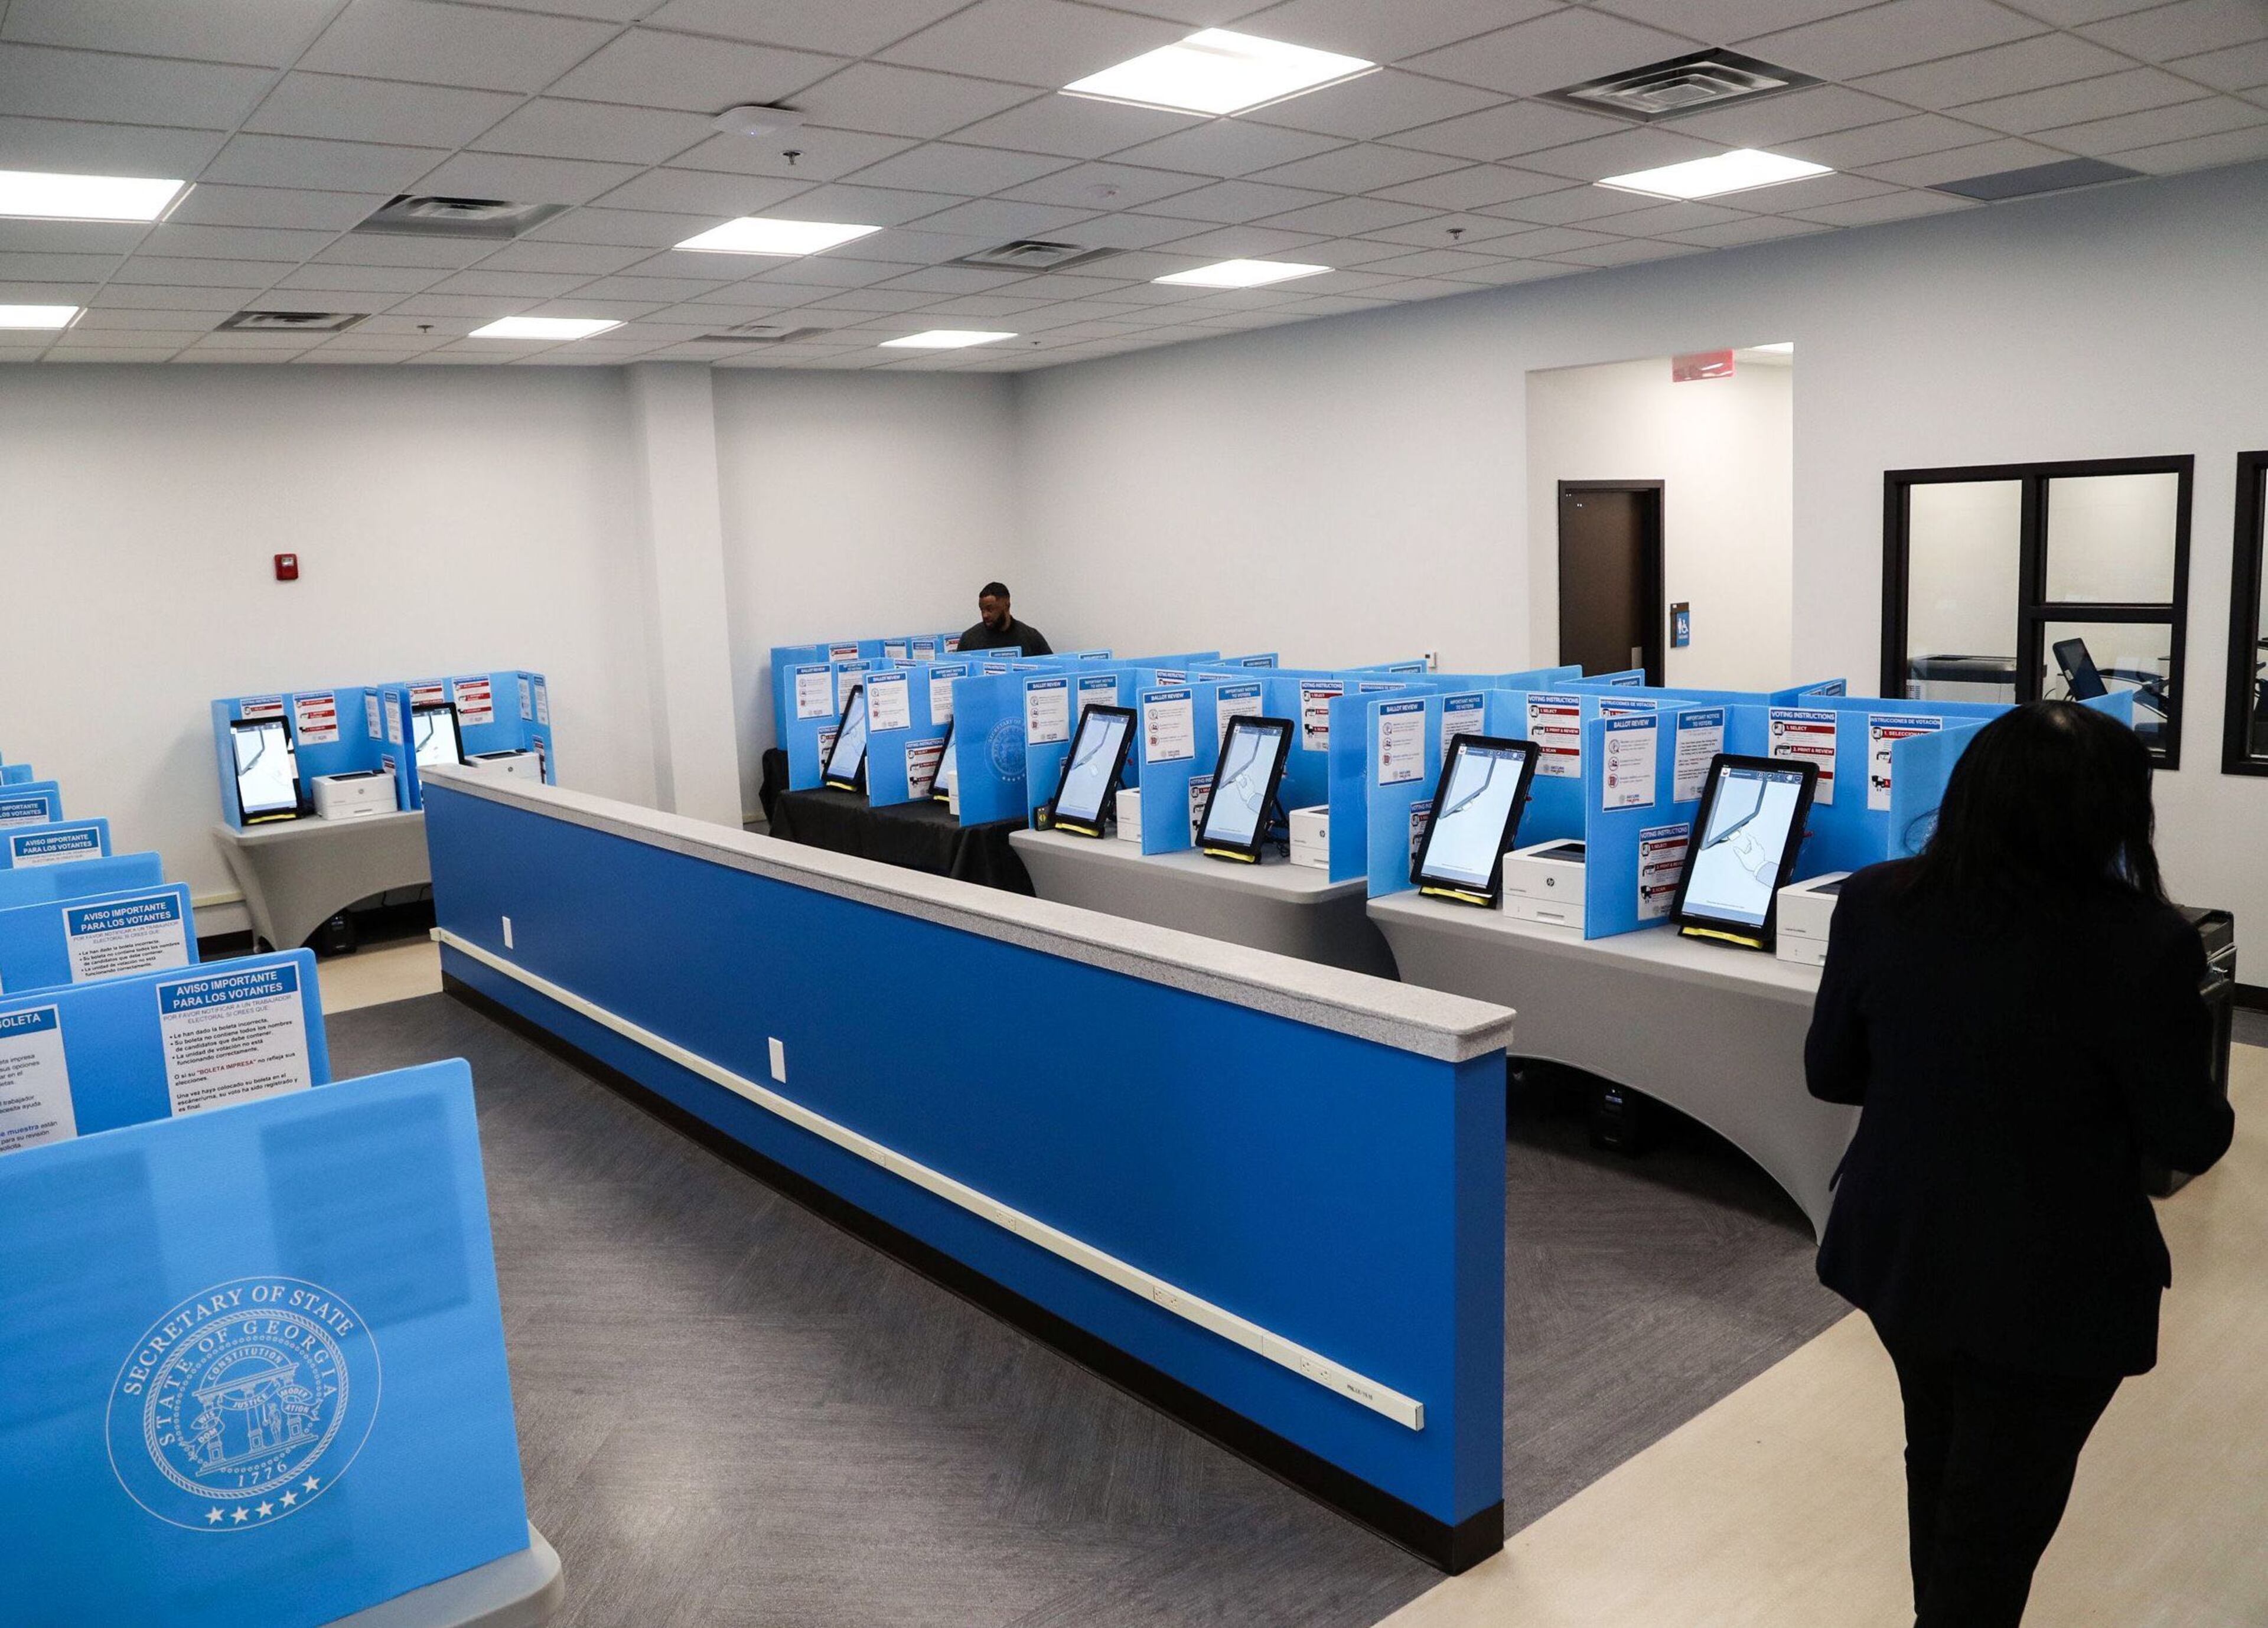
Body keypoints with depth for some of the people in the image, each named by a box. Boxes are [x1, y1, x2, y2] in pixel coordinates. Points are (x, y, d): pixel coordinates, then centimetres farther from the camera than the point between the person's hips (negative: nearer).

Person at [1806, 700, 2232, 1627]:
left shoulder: (1877, 903, -11)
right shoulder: (2142, 944, -23)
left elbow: (1829, 1075, 0)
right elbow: (2187, 1140, -11)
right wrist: (2214, 1118, 11)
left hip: (1900, 1245, 5)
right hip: (2050, 1280, -4)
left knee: (1938, 1463, 27)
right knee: (2000, 1511, 13)